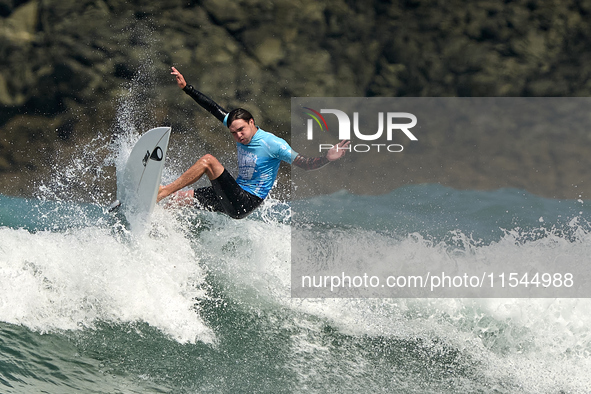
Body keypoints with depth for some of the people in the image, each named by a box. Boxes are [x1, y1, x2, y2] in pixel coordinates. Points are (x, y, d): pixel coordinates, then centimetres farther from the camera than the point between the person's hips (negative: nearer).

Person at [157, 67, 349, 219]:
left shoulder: (272, 144, -17)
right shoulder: (238, 126, 3)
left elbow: (304, 163, -19)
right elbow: (213, 108, 12)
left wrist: (327, 158, -38)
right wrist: (186, 87, 13)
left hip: (245, 203, -8)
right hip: (235, 197, 8)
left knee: (208, 160, -21)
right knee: (180, 197, 6)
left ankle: (163, 191, -17)